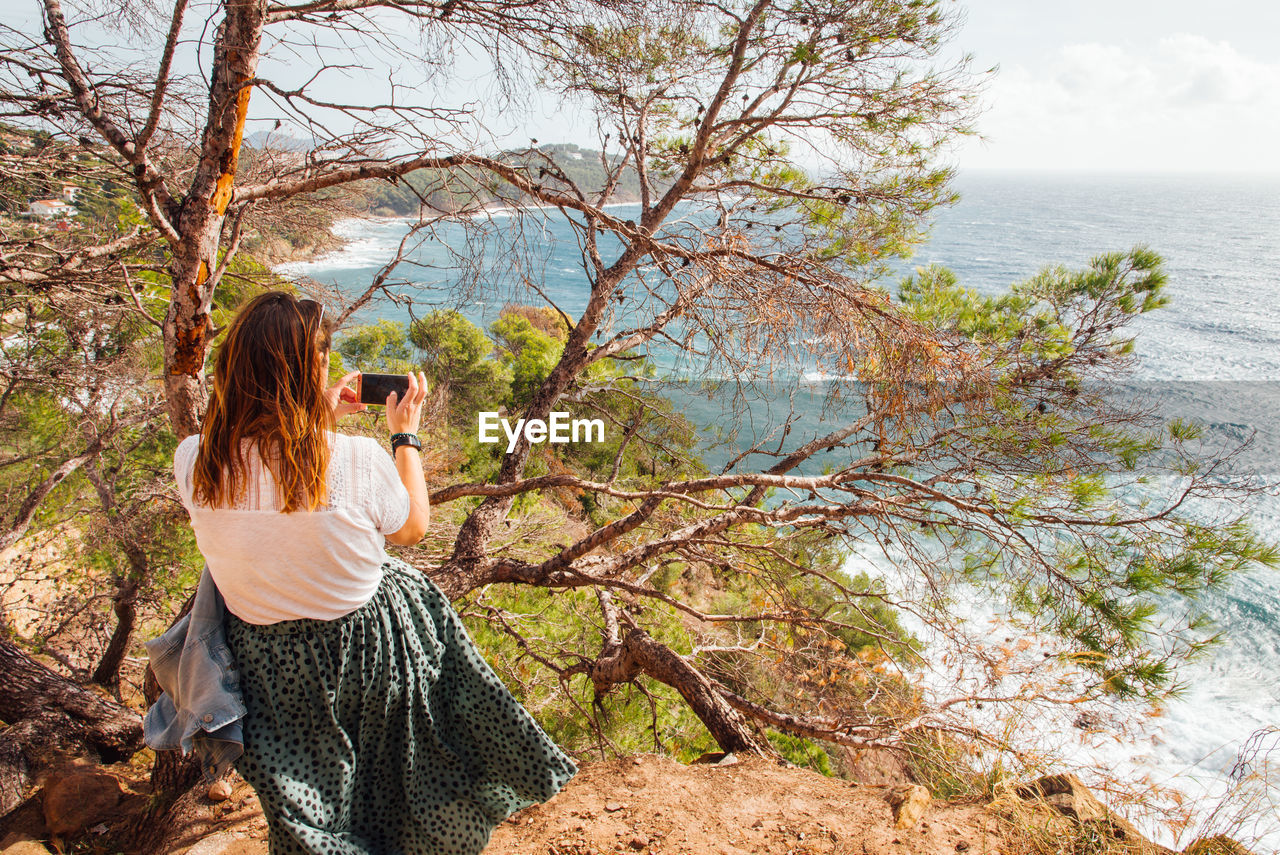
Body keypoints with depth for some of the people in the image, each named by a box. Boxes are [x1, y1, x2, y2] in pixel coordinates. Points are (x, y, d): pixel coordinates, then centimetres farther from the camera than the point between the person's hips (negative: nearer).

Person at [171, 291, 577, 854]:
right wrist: (405, 433, 0)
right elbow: (412, 528, -8)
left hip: (267, 670, 2)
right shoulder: (360, 461, -31)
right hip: (367, 654, -1)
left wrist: (319, 419, 8)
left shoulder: (193, 462, -21)